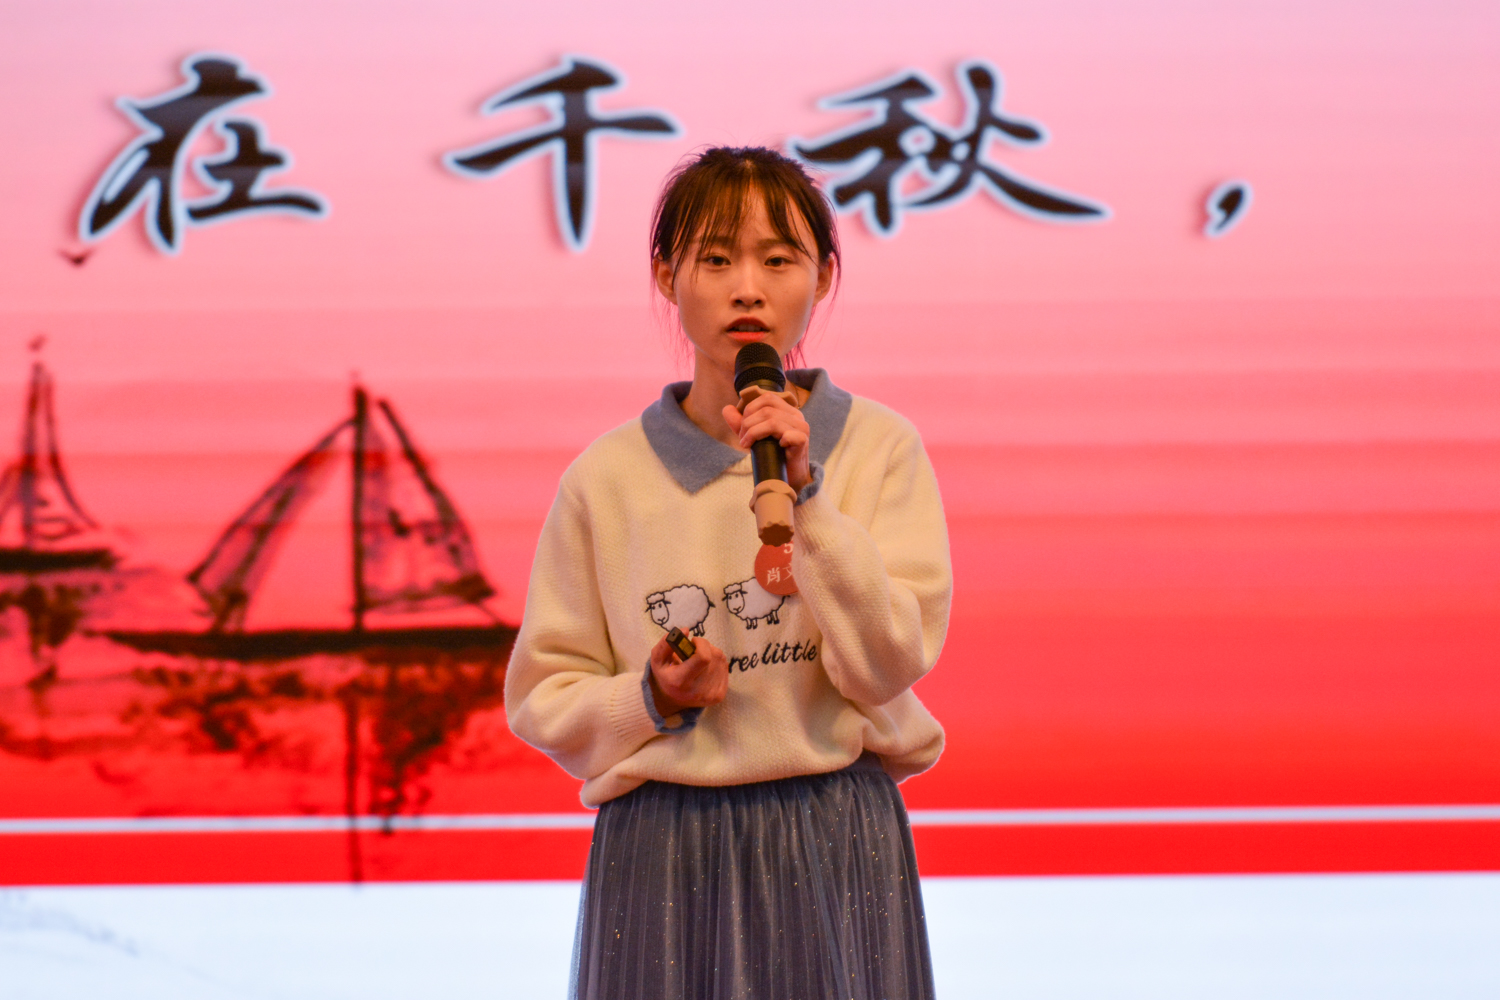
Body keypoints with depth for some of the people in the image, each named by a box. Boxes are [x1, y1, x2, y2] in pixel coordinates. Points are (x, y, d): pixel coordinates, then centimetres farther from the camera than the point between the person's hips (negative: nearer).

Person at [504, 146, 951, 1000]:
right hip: (661, 854, 0)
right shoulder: (607, 477, 1)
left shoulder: (880, 446, 0)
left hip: (835, 842, 0)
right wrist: (653, 700, -13)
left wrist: (799, 498, -17)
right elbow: (541, 697, 5)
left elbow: (891, 663, -10)